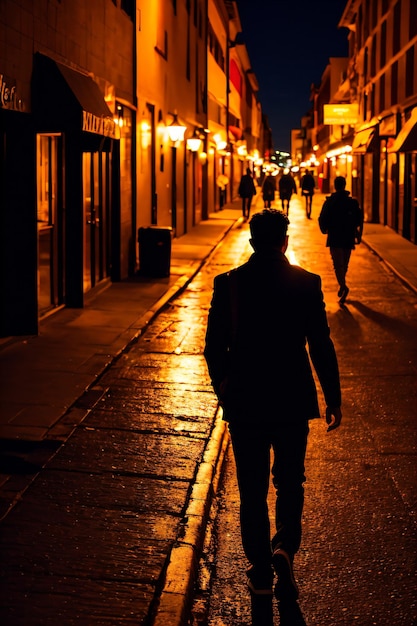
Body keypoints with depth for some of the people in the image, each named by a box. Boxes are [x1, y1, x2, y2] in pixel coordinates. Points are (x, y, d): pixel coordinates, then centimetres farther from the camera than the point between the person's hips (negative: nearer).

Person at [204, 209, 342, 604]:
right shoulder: (306, 283, -7)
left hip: (244, 402, 1)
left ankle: (261, 571, 16)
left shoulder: (228, 283, -4)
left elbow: (214, 345, 0)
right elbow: (321, 346, -6)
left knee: (252, 489, 11)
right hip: (292, 401, 0)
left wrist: (222, 387, 17)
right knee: (289, 482, 16)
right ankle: (284, 547, -6)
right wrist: (333, 399, 3)